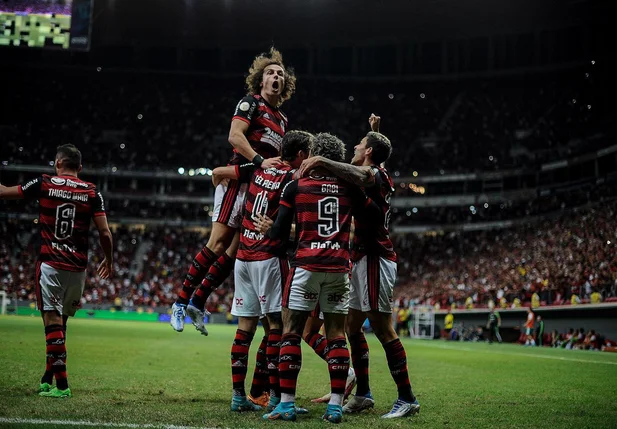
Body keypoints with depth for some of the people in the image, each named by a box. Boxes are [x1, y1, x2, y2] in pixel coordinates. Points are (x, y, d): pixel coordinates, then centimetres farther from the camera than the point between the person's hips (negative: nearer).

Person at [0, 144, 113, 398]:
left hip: (50, 264, -3)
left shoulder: (44, 184, 0)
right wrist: (109, 260, 16)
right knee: (61, 321, 16)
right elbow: (105, 232, 1)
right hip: (77, 268, 3)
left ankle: (61, 385, -11)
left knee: (53, 320, -4)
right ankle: (47, 380, 22)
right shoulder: (92, 193, 3)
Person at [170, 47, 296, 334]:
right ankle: (181, 302, -7)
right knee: (218, 243, -14)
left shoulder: (282, 119, 23)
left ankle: (197, 303, 11)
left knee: (236, 250, 3)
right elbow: (235, 135, -15)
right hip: (240, 178, -8)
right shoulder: (251, 103, 0)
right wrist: (260, 161, -24)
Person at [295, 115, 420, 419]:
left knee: (382, 328, -8)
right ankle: (362, 394, 21)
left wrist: (321, 161, -35)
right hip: (363, 259, 10)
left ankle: (407, 399, -3)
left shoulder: (375, 174, -10)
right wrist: (375, 132, 44)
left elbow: (360, 175, -36)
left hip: (375, 259, -10)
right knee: (352, 326, 13)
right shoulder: (378, 176, 18)